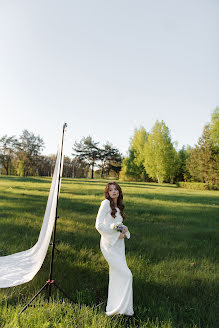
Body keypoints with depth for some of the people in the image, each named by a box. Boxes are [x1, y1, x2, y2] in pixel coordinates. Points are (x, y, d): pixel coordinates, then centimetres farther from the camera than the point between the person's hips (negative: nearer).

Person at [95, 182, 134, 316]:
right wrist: (117, 235, -14)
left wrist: (124, 229, -2)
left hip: (119, 245, 8)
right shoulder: (106, 203, -11)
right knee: (126, 275, -9)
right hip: (109, 245, -8)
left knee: (117, 276, 13)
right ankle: (121, 307, 5)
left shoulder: (119, 206, 13)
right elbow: (99, 225, -16)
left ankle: (113, 308, 27)